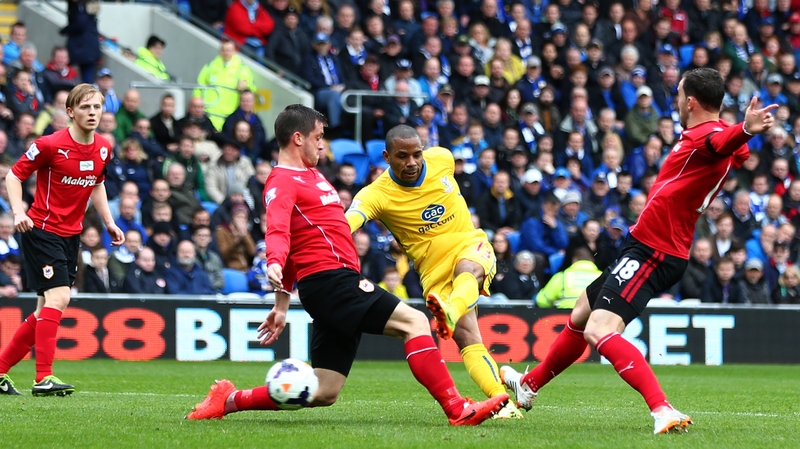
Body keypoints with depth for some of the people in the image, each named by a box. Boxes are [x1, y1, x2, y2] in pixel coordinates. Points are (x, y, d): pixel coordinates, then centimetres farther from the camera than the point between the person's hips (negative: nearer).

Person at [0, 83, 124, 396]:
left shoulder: (103, 149, 5)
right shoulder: (50, 145, -15)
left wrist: (109, 223, 15)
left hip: (71, 235, 8)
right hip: (42, 230, -8)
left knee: (48, 310, 9)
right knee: (58, 298, -19)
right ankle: (44, 378, -18)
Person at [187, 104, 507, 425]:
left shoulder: (310, 175, 26)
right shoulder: (282, 181, -5)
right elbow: (278, 229, -24)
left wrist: (282, 303, 33)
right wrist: (274, 263, -46)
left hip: (336, 284, 10)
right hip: (331, 279, -10)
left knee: (323, 393, 6)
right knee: (414, 322, -18)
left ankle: (229, 400, 11)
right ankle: (457, 409, -25)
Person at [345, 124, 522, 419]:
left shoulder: (441, 159, -2)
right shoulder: (376, 194, -14)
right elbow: (346, 222, -32)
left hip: (471, 246, 1)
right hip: (434, 270, -1)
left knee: (466, 269, -37)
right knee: (466, 338, -19)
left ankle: (450, 311, -68)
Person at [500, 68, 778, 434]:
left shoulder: (705, 134, -22)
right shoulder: (708, 134, 11)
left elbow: (723, 142, -43)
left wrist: (746, 129, -64)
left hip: (651, 253, -11)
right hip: (648, 249, 11)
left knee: (599, 332, -26)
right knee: (581, 316, 28)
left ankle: (662, 411, -36)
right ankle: (528, 385, 48)